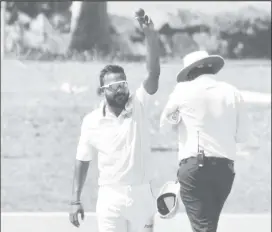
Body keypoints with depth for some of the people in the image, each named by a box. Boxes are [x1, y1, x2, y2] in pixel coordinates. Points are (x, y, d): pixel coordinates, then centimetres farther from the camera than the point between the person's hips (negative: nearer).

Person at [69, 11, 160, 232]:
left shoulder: (139, 106, -2)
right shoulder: (91, 121, -1)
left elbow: (154, 73, -16)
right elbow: (82, 161, 7)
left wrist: (151, 35, -29)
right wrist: (76, 200, 3)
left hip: (142, 194, 1)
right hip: (110, 197, -1)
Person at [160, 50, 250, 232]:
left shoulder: (184, 90, -1)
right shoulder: (233, 93, 7)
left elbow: (165, 121, 12)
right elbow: (242, 135, 8)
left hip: (194, 165, -4)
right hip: (225, 167, 4)